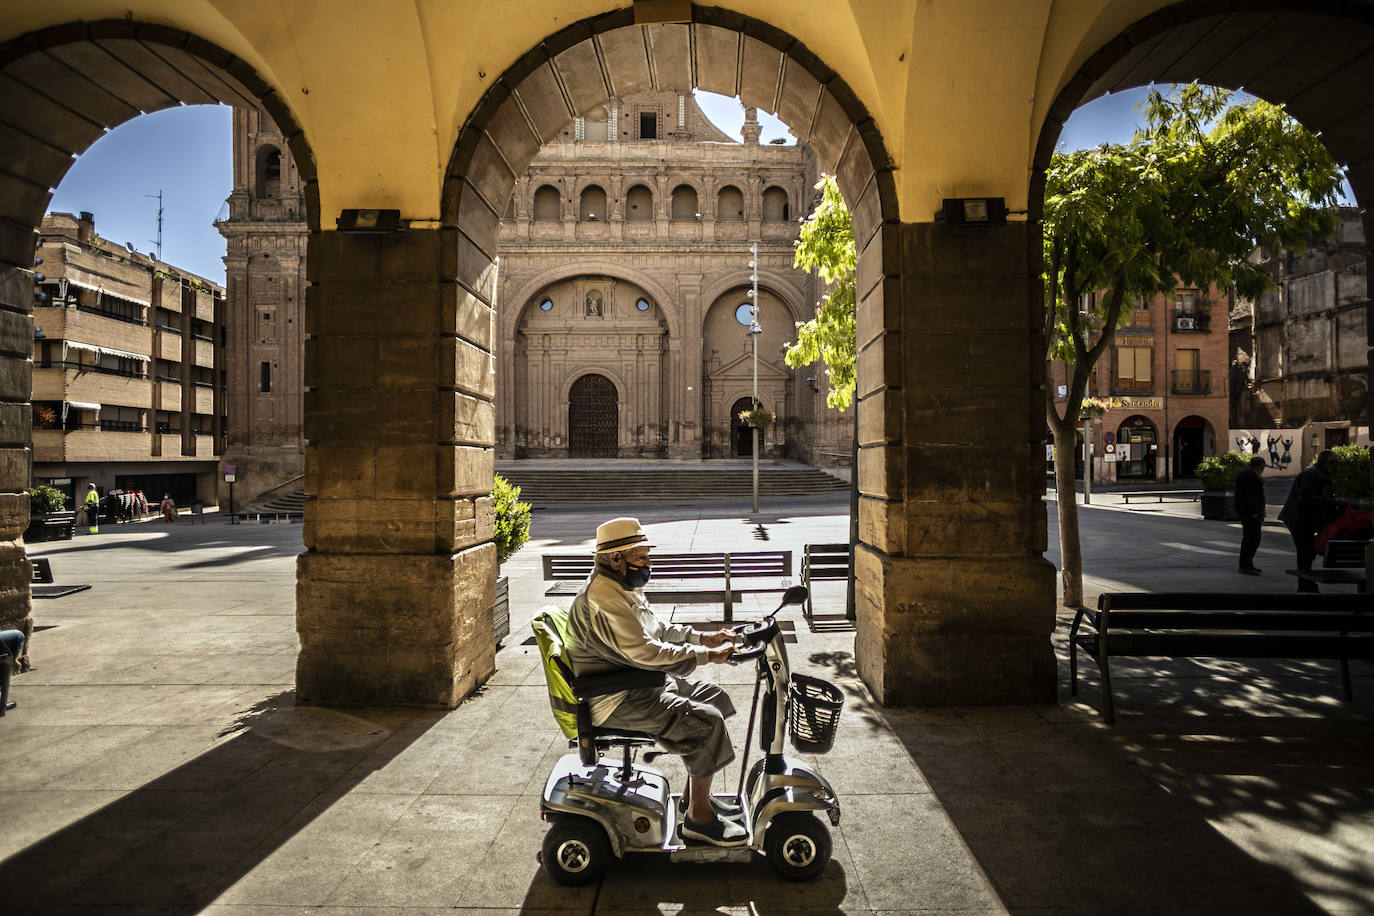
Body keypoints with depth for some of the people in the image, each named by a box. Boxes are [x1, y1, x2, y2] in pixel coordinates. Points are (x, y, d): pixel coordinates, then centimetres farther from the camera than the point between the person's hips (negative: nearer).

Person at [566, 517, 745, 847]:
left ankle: (696, 793, 19)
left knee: (714, 697, 11)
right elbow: (647, 652, -28)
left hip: (638, 680, 11)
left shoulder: (623, 587, 10)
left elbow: (658, 631, 18)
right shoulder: (602, 600, -25)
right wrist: (706, 655, -22)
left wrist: (703, 638, 7)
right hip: (616, 700, -11)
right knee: (705, 722, -18)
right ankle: (698, 816, -3)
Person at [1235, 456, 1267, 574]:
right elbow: (1250, 494, -22)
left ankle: (1244, 565, 19)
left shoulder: (1244, 473, 16)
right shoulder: (1250, 475, -15)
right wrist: (1254, 511, -23)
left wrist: (1259, 483, 17)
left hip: (1244, 510, 11)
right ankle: (1246, 565, -14)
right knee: (1254, 539, -12)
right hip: (1251, 511, -11)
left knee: (1248, 538, 15)